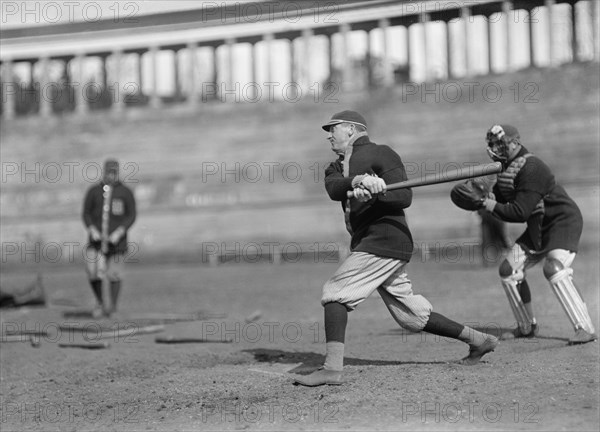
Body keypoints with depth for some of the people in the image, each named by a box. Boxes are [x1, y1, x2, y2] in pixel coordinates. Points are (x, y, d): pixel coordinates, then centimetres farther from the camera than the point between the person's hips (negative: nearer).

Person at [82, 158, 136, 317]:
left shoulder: (125, 193, 1)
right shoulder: (93, 191, 6)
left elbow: (131, 216, 1)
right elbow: (86, 213, 9)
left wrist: (119, 232, -12)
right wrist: (92, 230, -9)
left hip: (116, 240, -1)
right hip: (96, 239, 1)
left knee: (114, 275, 0)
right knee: (92, 273, -11)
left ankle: (112, 305, 20)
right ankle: (100, 302, 12)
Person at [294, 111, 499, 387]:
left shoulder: (380, 154, -1)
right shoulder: (337, 166, 20)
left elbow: (404, 197, -11)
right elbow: (333, 188, -5)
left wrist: (374, 193, -29)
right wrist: (358, 181, -26)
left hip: (386, 238, -8)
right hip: (366, 244, 8)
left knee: (335, 292, -16)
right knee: (412, 316, 12)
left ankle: (333, 368, -21)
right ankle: (478, 340, 23)